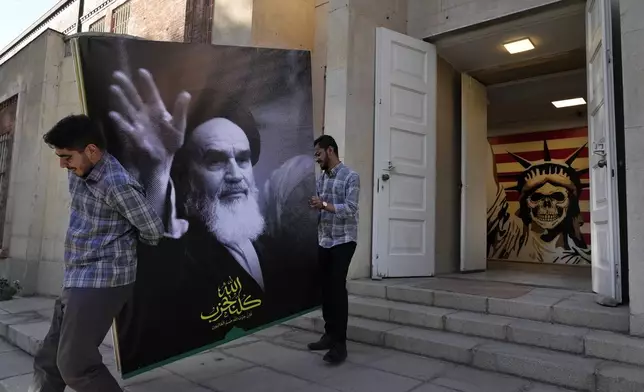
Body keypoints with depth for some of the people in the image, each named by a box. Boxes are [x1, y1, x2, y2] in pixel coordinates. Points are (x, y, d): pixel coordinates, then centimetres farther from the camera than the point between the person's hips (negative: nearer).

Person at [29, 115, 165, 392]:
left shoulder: (118, 185, -22)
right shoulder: (79, 173, 6)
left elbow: (153, 231, -15)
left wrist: (123, 237, 5)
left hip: (102, 282, -9)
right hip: (78, 281, 9)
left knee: (75, 365, -4)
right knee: (48, 361, 17)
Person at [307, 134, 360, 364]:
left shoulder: (350, 177, -7)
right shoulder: (321, 178, 13)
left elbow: (350, 209, -17)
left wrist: (324, 205, -21)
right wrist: (309, 205, -5)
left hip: (343, 241, -6)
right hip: (324, 241, 6)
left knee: (337, 288, -9)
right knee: (326, 288, 9)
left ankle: (340, 344, -2)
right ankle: (329, 335, 22)